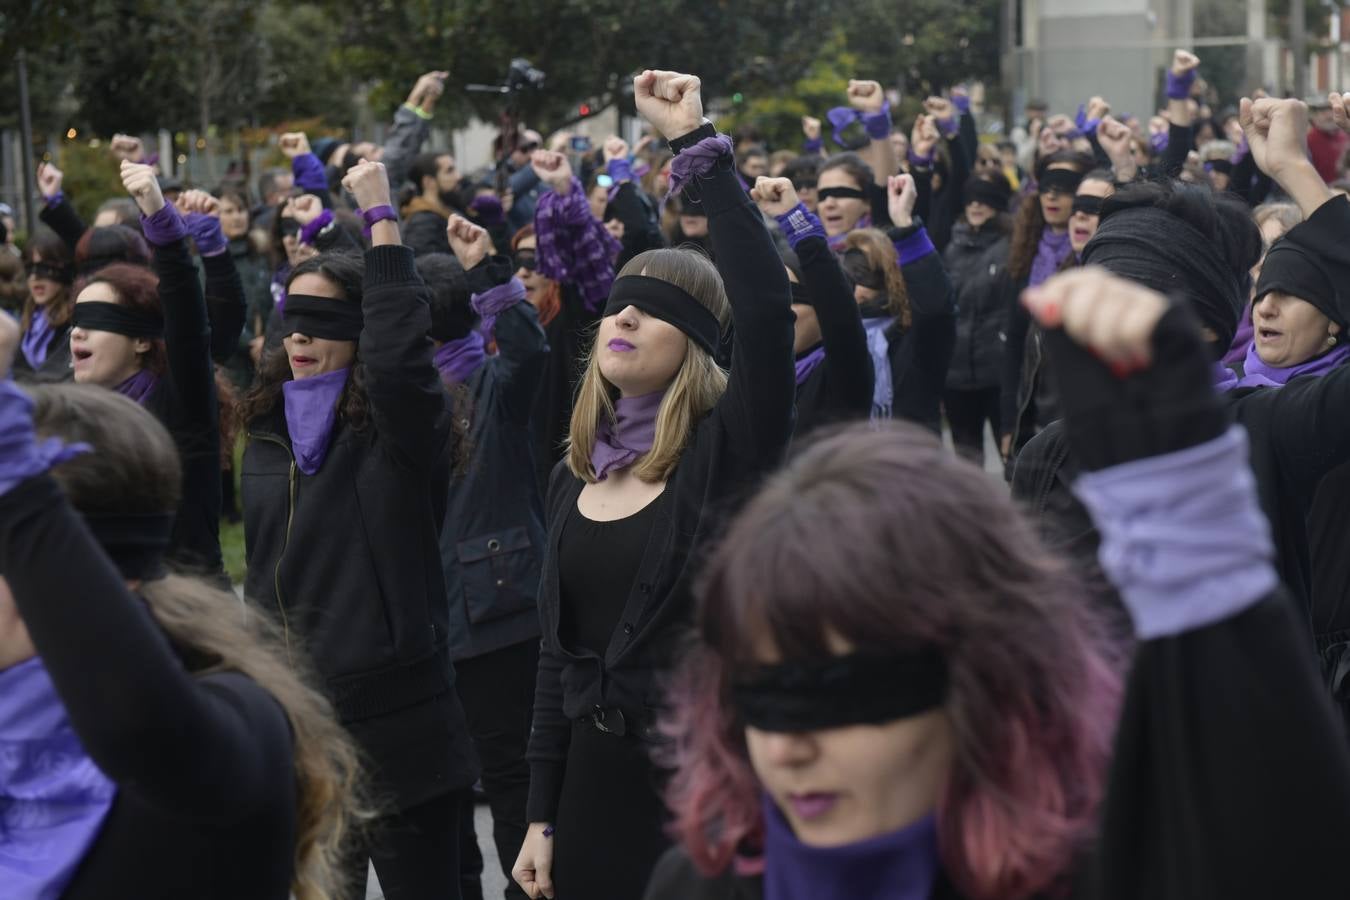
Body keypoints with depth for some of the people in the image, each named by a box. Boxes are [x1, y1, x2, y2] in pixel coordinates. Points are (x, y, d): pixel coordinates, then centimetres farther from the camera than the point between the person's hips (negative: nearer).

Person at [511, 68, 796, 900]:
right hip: (595, 776, 6)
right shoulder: (575, 478, 8)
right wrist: (540, 816, 11)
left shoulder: (726, 452, -9)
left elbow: (766, 304, -26)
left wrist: (697, 143, -26)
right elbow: (557, 654, 12)